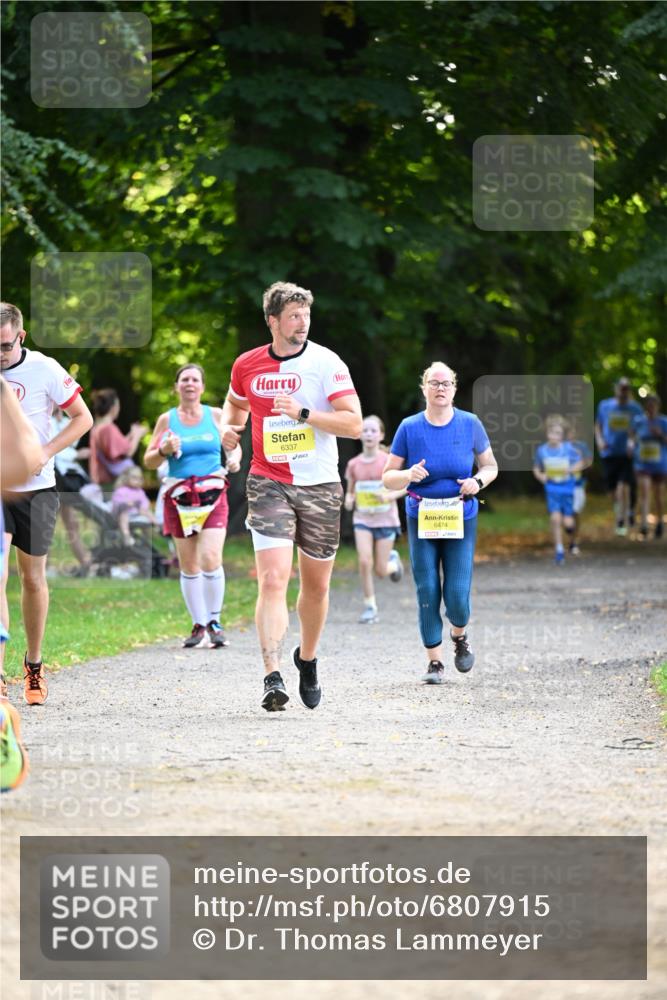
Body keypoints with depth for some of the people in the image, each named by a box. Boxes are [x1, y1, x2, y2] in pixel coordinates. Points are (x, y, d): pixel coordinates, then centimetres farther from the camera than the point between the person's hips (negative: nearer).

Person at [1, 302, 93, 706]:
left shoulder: (44, 369, -8)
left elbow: (83, 418, -1)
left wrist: (44, 453, -14)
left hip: (35, 488, 0)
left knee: (33, 578, 7)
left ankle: (34, 664, 24)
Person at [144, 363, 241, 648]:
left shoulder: (216, 415, 6)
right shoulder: (167, 419, 6)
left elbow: (233, 446, 17)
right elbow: (149, 461, 8)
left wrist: (234, 459, -5)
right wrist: (164, 451, -13)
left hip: (213, 496, -1)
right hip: (179, 498, 1)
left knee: (211, 559, -15)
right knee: (189, 566, 3)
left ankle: (214, 623, -2)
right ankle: (199, 626, 11)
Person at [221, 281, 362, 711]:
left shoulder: (326, 363, -6)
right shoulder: (247, 365, 4)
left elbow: (354, 423, -13)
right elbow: (235, 402, 27)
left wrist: (303, 413, -23)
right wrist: (230, 427, 6)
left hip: (320, 486, 0)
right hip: (269, 484, 0)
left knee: (316, 586, 11)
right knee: (273, 579, -16)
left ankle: (307, 659, 37)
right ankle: (273, 678, -23)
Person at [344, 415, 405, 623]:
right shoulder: (354, 464, 0)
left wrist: (389, 496, -20)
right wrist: (349, 499, -10)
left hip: (386, 519, -2)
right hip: (362, 519, 2)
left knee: (380, 571, 1)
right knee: (364, 562, -17)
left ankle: (393, 560, 37)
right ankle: (370, 606, -3)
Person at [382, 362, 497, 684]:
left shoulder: (470, 424, -1)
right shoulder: (409, 428, -3)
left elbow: (490, 466, 11)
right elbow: (387, 478, 1)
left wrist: (478, 481, -11)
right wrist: (408, 475, -20)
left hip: (460, 520, 0)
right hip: (421, 521, 0)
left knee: (457, 595, -8)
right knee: (427, 592, -4)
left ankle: (459, 635, 26)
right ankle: (434, 662, 9)